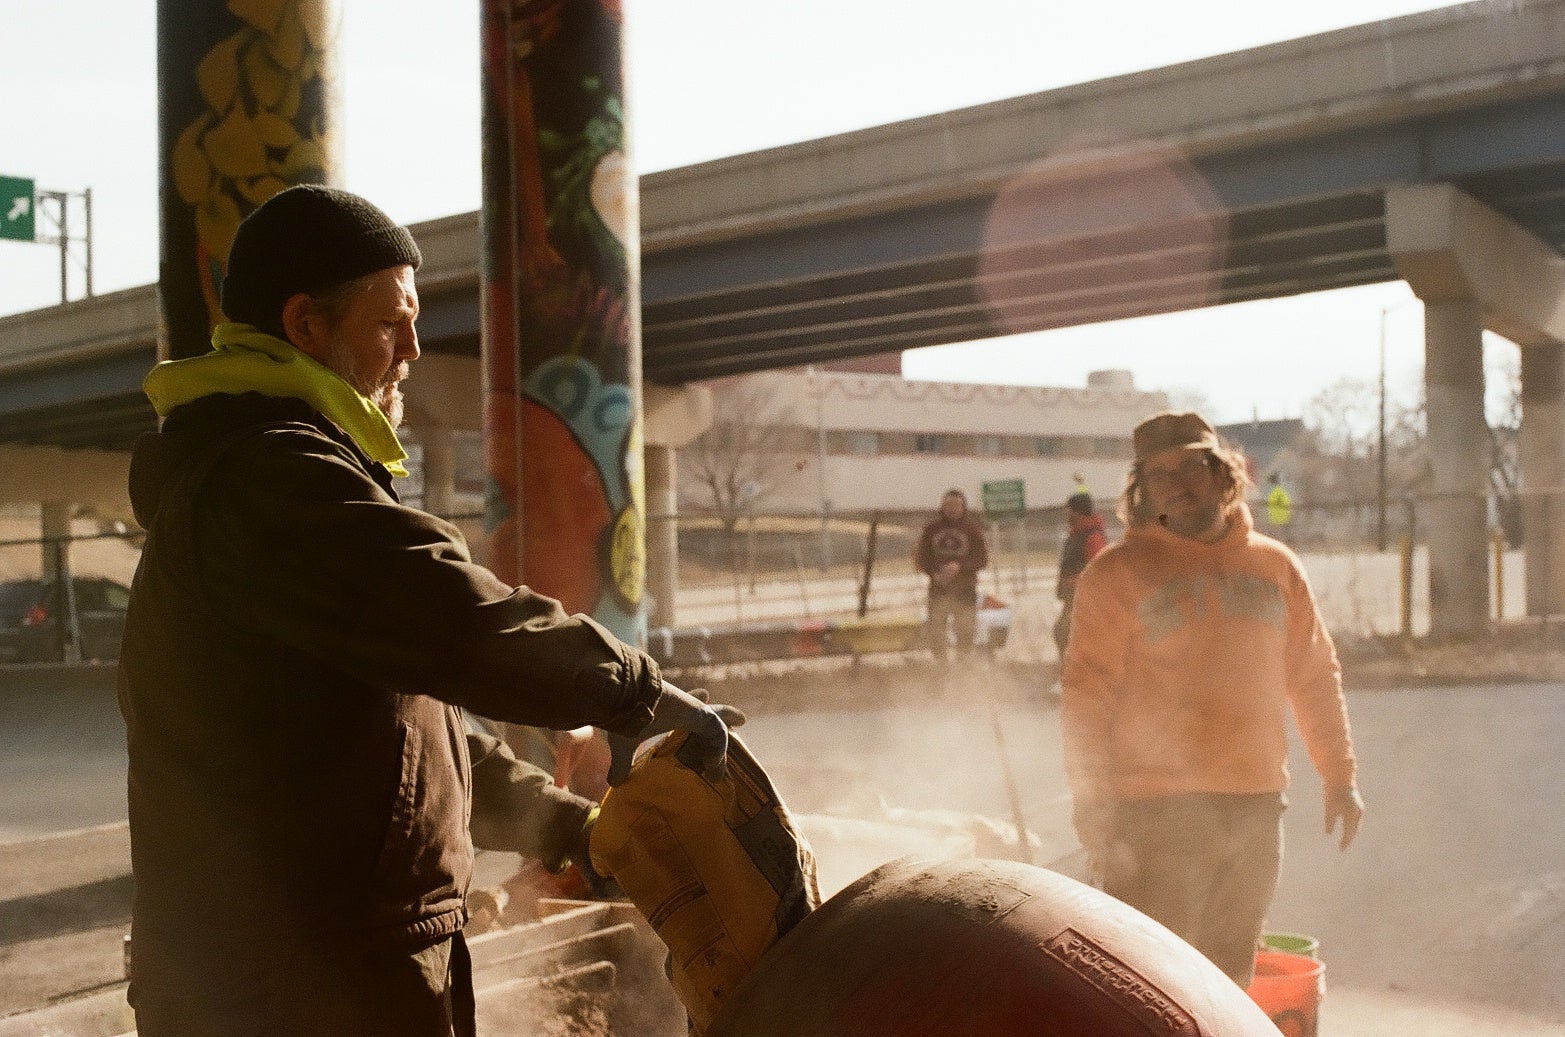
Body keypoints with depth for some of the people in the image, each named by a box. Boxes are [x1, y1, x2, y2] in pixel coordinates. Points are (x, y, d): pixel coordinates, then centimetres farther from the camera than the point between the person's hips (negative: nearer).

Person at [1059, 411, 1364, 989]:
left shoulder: (1275, 566, 11)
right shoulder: (1117, 573, -3)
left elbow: (1315, 677, 17)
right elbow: (1084, 696, -7)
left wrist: (1339, 776, 15)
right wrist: (1093, 806, -13)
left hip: (1256, 809, 5)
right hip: (1155, 811, -5)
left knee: (1229, 979, 15)